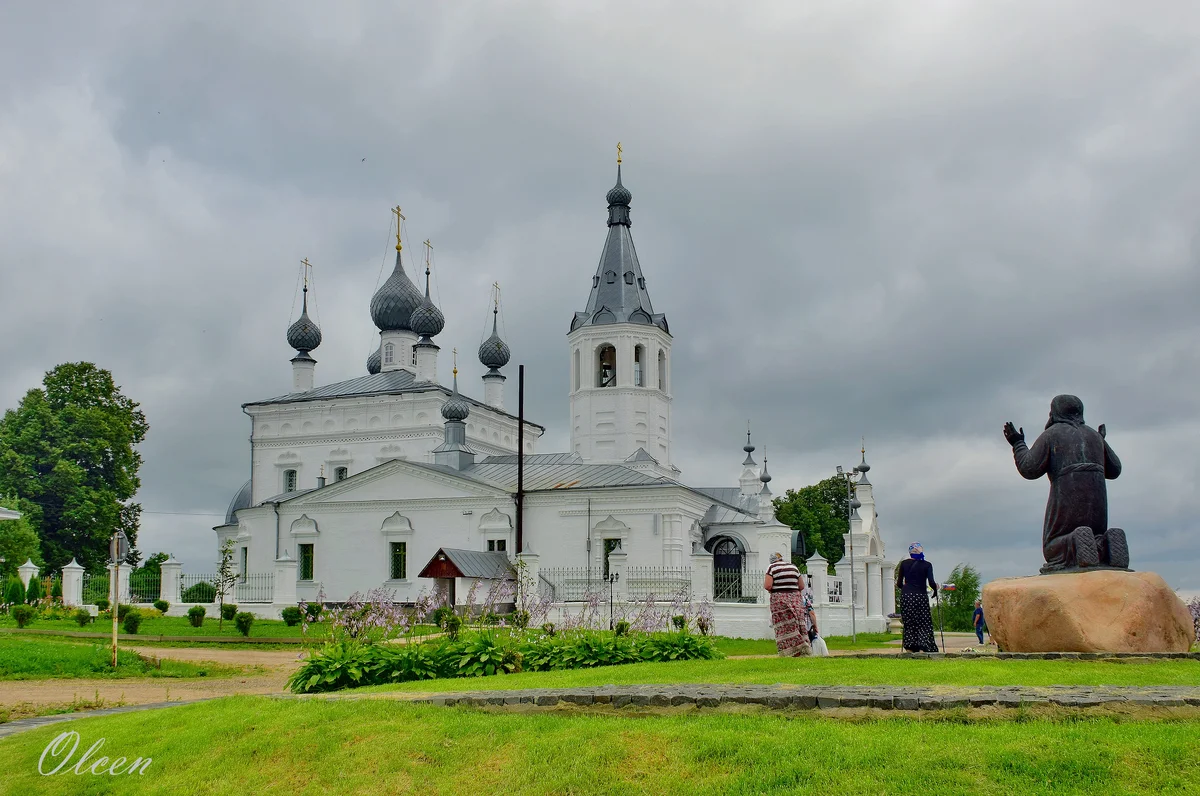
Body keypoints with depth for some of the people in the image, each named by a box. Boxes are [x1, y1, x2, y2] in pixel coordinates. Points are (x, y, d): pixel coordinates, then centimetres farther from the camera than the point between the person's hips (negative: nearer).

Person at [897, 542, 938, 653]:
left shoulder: (904, 563, 7)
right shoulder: (926, 565, 1)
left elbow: (899, 583, 9)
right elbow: (931, 583, -8)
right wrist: (935, 588, 13)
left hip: (906, 596, 2)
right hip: (921, 596, -2)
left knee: (909, 624, 9)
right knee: (924, 624, 4)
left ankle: (910, 649, 5)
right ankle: (922, 648, -10)